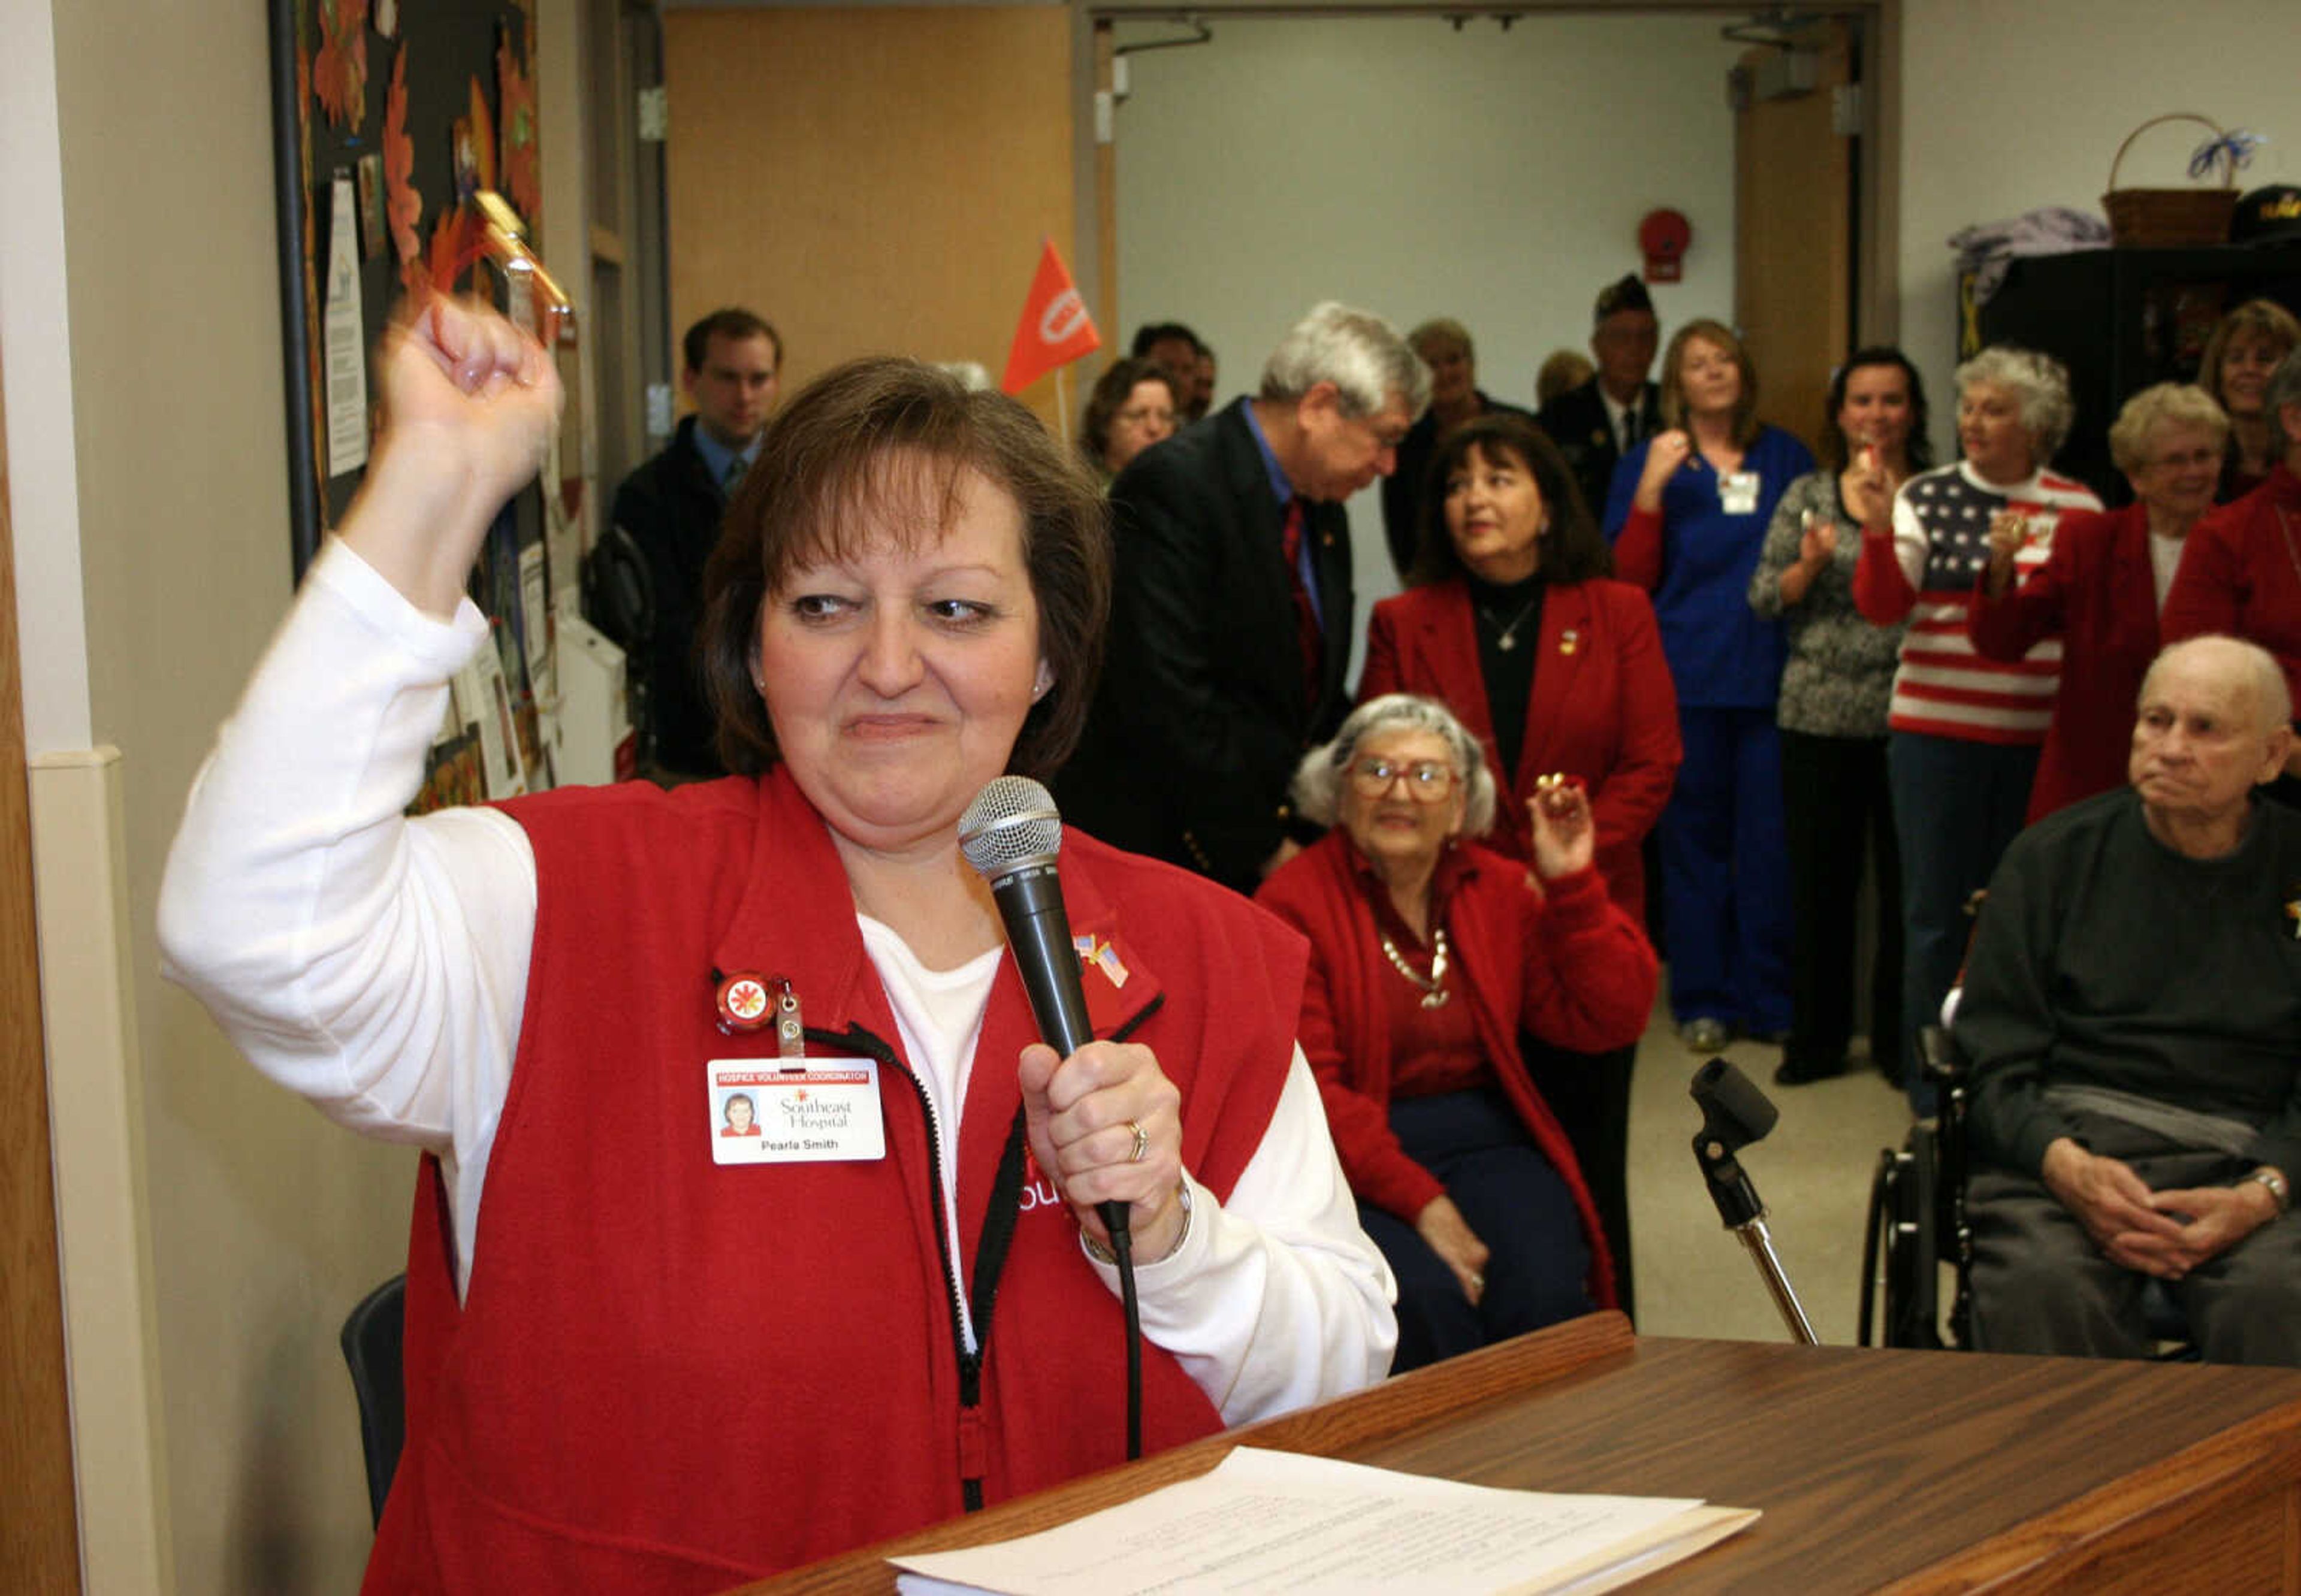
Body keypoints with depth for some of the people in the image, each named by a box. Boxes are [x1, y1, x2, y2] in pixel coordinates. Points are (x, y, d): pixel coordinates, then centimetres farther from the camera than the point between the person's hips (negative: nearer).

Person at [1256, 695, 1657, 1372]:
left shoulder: (1501, 891, 11)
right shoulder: (1294, 904, -3)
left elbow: (1608, 1021, 6)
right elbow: (1306, 1089, -11)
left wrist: (1574, 886, -3)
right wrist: (1421, 1203, -20)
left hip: (1486, 1143, 4)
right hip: (1356, 1162, -3)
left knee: (1544, 1291, -25)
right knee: (1426, 1297, -31)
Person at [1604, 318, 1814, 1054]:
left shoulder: (1785, 457, 11)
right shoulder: (1648, 462, 6)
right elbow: (1630, 577, -2)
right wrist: (1651, 489, -13)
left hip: (1769, 673, 1)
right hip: (1687, 678, -1)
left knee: (1770, 838, 0)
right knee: (1694, 836, 3)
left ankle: (1768, 996, 11)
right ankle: (1701, 999, 13)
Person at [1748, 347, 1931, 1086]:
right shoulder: (1807, 495, 9)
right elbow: (1764, 599, 6)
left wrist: (1891, 522, -18)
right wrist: (1809, 566, -12)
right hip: (1820, 714, 2)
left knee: (1906, 880, 2)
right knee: (1819, 880, 6)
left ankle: (1898, 1039, 15)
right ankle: (1816, 1038, 17)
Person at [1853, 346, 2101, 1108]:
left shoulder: (2079, 507, 6)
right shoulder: (1926, 497, 2)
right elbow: (1883, 605, -7)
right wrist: (1878, 530, -22)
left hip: (2040, 741, 1)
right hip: (1938, 733, -1)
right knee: (1937, 915, 4)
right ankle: (1932, 1093, 13)